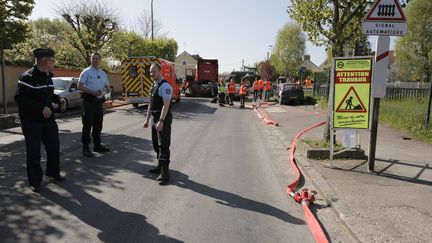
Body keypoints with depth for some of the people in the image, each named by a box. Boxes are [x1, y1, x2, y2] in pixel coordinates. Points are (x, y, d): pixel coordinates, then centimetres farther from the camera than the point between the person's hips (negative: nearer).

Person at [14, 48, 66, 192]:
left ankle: (53, 172, 33)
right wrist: (41, 107, -26)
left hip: (48, 119, 8)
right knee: (34, 152, 1)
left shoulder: (48, 76, 9)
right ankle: (35, 181, 15)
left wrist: (58, 99, 3)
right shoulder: (28, 77, -17)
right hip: (31, 121, -7)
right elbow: (19, 97, -24)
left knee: (54, 146, 14)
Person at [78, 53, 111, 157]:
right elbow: (80, 86, -9)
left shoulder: (103, 73, 15)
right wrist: (93, 92, -20)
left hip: (99, 101, 6)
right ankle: (85, 147, 0)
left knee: (98, 124, 12)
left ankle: (97, 145, 23)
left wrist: (104, 92, -4)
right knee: (87, 125, -5)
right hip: (89, 100, -6)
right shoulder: (86, 72, -2)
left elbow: (108, 87, 19)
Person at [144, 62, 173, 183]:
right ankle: (160, 166, 33)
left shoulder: (165, 86, -15)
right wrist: (147, 119, 20)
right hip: (155, 118, 10)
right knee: (156, 144, 18)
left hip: (163, 119, -10)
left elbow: (166, 105, -22)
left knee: (164, 145, -8)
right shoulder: (154, 85, 15)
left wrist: (161, 121, -27)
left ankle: (165, 171, -3)